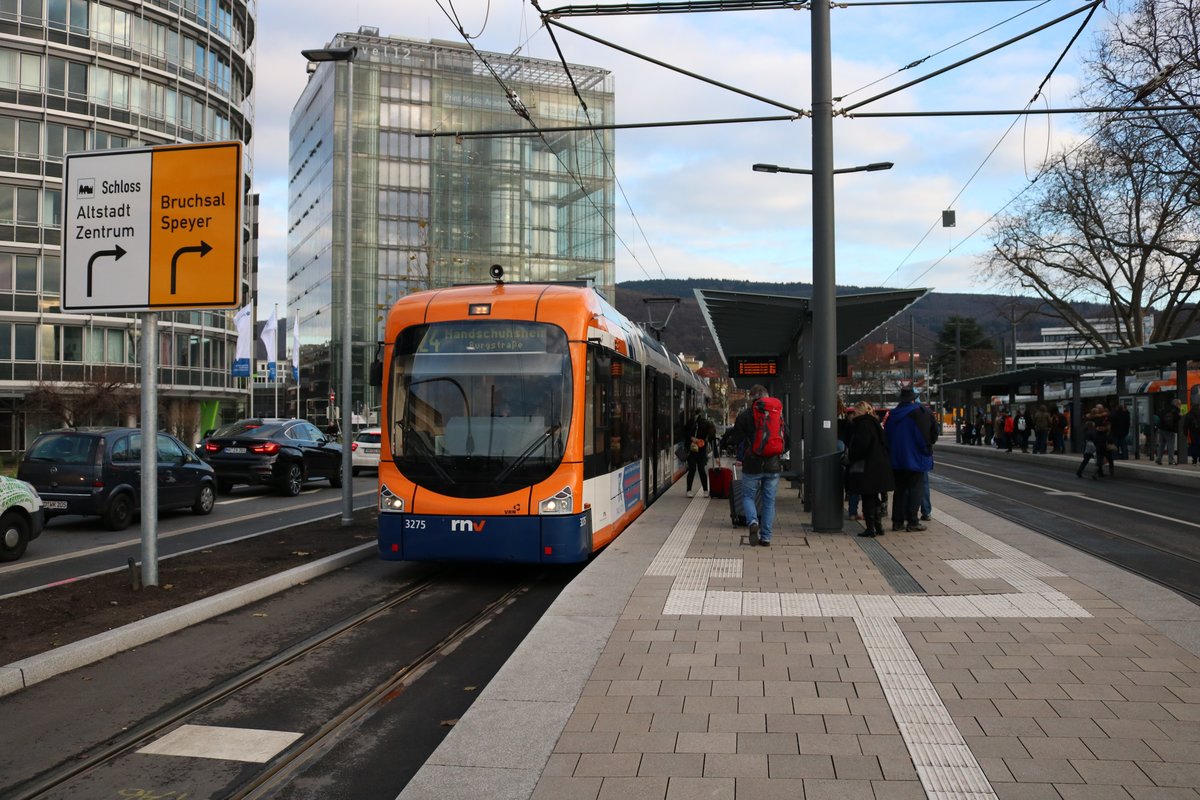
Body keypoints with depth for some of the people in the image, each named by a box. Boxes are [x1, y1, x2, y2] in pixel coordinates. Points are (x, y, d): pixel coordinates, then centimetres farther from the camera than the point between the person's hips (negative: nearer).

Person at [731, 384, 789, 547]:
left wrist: (742, 457, 16)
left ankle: (753, 522, -16)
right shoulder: (779, 414, 7)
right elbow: (788, 443, 11)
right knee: (769, 500, 10)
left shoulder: (745, 415, -5)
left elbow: (737, 440, 0)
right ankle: (766, 537, 8)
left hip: (752, 465, -3)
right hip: (773, 465, 3)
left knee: (748, 496, 11)